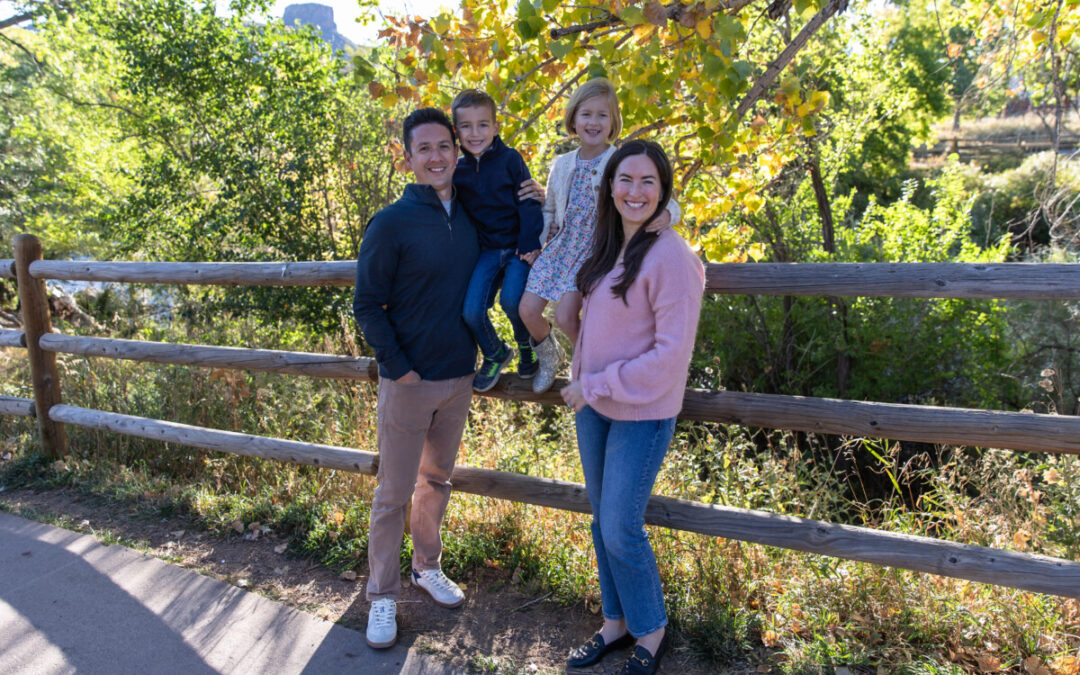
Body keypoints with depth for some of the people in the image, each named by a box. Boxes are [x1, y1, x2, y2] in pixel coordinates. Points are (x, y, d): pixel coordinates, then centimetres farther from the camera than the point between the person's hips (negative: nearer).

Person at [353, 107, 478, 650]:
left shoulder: (470, 218, 4)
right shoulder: (391, 225, -12)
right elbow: (366, 306, -9)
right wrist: (400, 366, -15)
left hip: (459, 379, 5)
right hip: (409, 382, -5)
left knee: (437, 480, 19)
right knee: (394, 493, 6)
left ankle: (428, 567, 38)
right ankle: (382, 595, 23)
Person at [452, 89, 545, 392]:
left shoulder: (510, 159, -3)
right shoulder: (457, 171, 6)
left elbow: (529, 203, -6)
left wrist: (530, 244, -14)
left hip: (518, 247, -3)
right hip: (487, 250, 3)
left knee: (511, 298, -26)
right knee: (471, 310, -13)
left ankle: (526, 345, 9)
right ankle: (495, 354, 18)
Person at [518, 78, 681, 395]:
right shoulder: (562, 165, 7)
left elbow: (664, 201, -12)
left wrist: (665, 214, -36)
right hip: (560, 247, 5)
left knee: (565, 315, -19)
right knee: (527, 311, -4)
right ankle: (549, 357, 28)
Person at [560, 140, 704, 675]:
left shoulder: (669, 256, -18)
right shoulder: (607, 249, 5)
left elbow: (671, 353, -20)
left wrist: (597, 385, -16)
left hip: (641, 414, -7)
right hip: (593, 408, 7)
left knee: (621, 529, 0)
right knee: (602, 520, 15)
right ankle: (615, 623, 34)